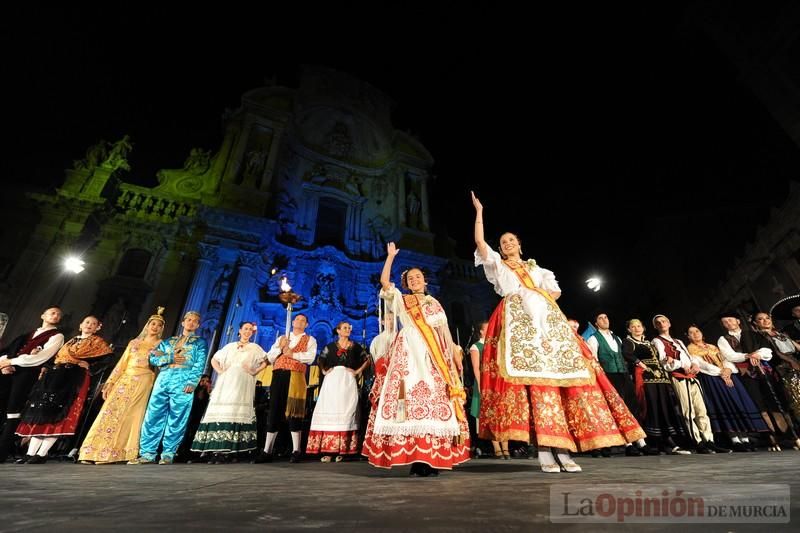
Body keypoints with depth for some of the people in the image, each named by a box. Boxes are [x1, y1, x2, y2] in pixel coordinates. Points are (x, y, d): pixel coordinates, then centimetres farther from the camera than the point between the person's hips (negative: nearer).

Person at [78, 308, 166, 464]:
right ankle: (94, 452, 2)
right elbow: (121, 364, 12)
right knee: (110, 412, -5)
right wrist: (110, 383, 6)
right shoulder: (134, 342, 15)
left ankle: (109, 453, 2)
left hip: (143, 383, -3)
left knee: (128, 415, -6)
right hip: (125, 381, 3)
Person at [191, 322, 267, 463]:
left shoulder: (255, 348, 11)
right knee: (220, 413, -5)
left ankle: (224, 451, -5)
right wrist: (220, 371, 6)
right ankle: (215, 450, -2)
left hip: (242, 385, -3)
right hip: (225, 383, 3)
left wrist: (254, 372, -3)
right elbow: (214, 360, 22)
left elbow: (265, 362, 7)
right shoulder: (230, 346, 18)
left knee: (235, 414, -9)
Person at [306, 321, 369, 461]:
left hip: (348, 381, 0)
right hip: (332, 381, 1)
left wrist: (357, 371, 2)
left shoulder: (356, 347, 9)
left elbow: (367, 360, 10)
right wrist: (324, 371, -1)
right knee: (329, 411, -4)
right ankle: (327, 450, -1)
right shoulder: (330, 346, 11)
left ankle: (341, 450, 3)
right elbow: (321, 360, 14)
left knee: (346, 411, -4)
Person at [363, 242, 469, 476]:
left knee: (435, 401, -6)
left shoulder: (434, 303, 21)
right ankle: (415, 460, -4)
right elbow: (384, 282, 1)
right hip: (409, 354, -1)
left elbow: (444, 330, 16)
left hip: (435, 356, 2)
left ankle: (433, 458, 1)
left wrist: (455, 354, 7)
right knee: (411, 400, -10)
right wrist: (391, 256, 1)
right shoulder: (401, 300, 16)